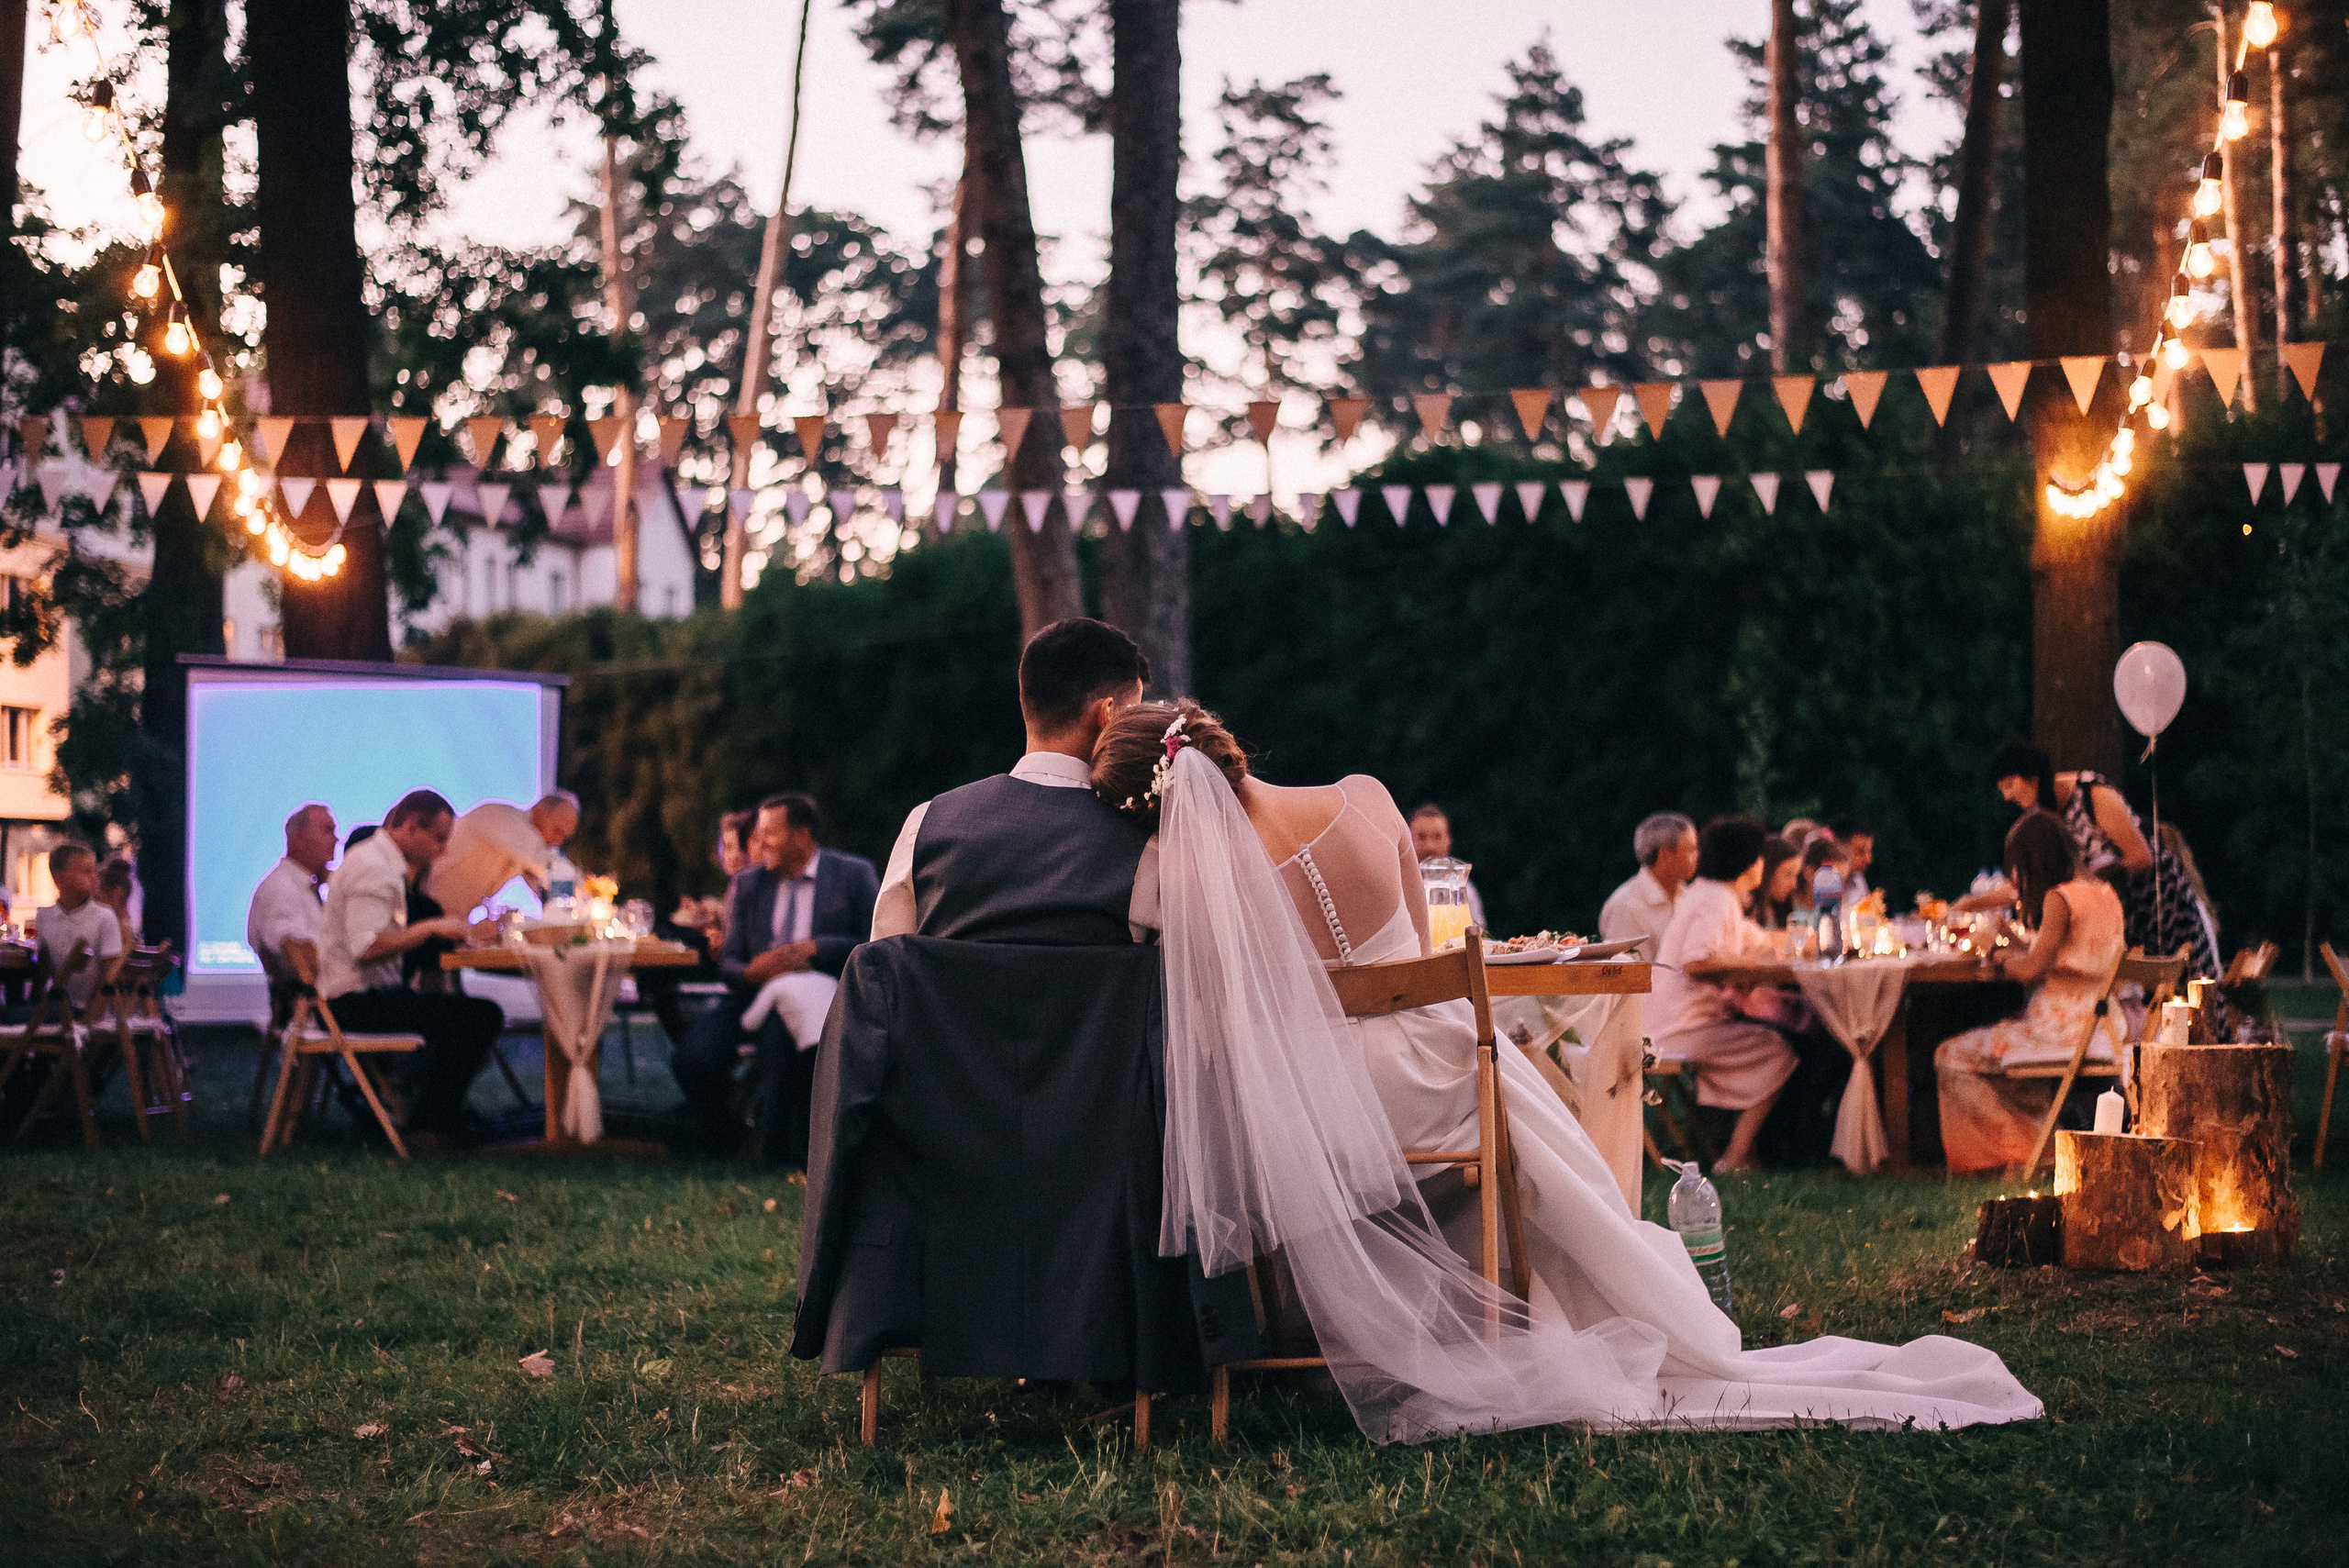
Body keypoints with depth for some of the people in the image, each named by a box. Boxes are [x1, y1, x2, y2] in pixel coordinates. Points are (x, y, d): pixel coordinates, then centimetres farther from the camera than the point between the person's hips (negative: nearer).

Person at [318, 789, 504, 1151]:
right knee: (483, 1016, -17)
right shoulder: (372, 868, -17)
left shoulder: (384, 862, 17)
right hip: (357, 1000, -11)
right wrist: (432, 928, -21)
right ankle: (429, 1127, -9)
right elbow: (366, 948, -28)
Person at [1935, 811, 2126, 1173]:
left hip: (2059, 1031, -9)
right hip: (2097, 1029, 9)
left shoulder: (2059, 899, -17)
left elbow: (2031, 969, -19)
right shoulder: (2105, 893, 10)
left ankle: (2021, 1148, 11)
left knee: (1951, 1058, 3)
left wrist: (2003, 958, 1)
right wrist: (2017, 952, 16)